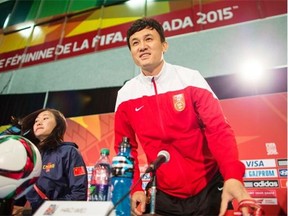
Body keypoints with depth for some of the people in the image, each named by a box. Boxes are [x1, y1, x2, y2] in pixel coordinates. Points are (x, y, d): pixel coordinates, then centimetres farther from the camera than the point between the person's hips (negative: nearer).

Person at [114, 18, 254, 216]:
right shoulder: (126, 95, -3)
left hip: (208, 189, -1)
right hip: (165, 196, 2)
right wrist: (135, 189, -6)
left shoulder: (190, 79, -9)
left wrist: (232, 177, -27)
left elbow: (218, 129, -13)